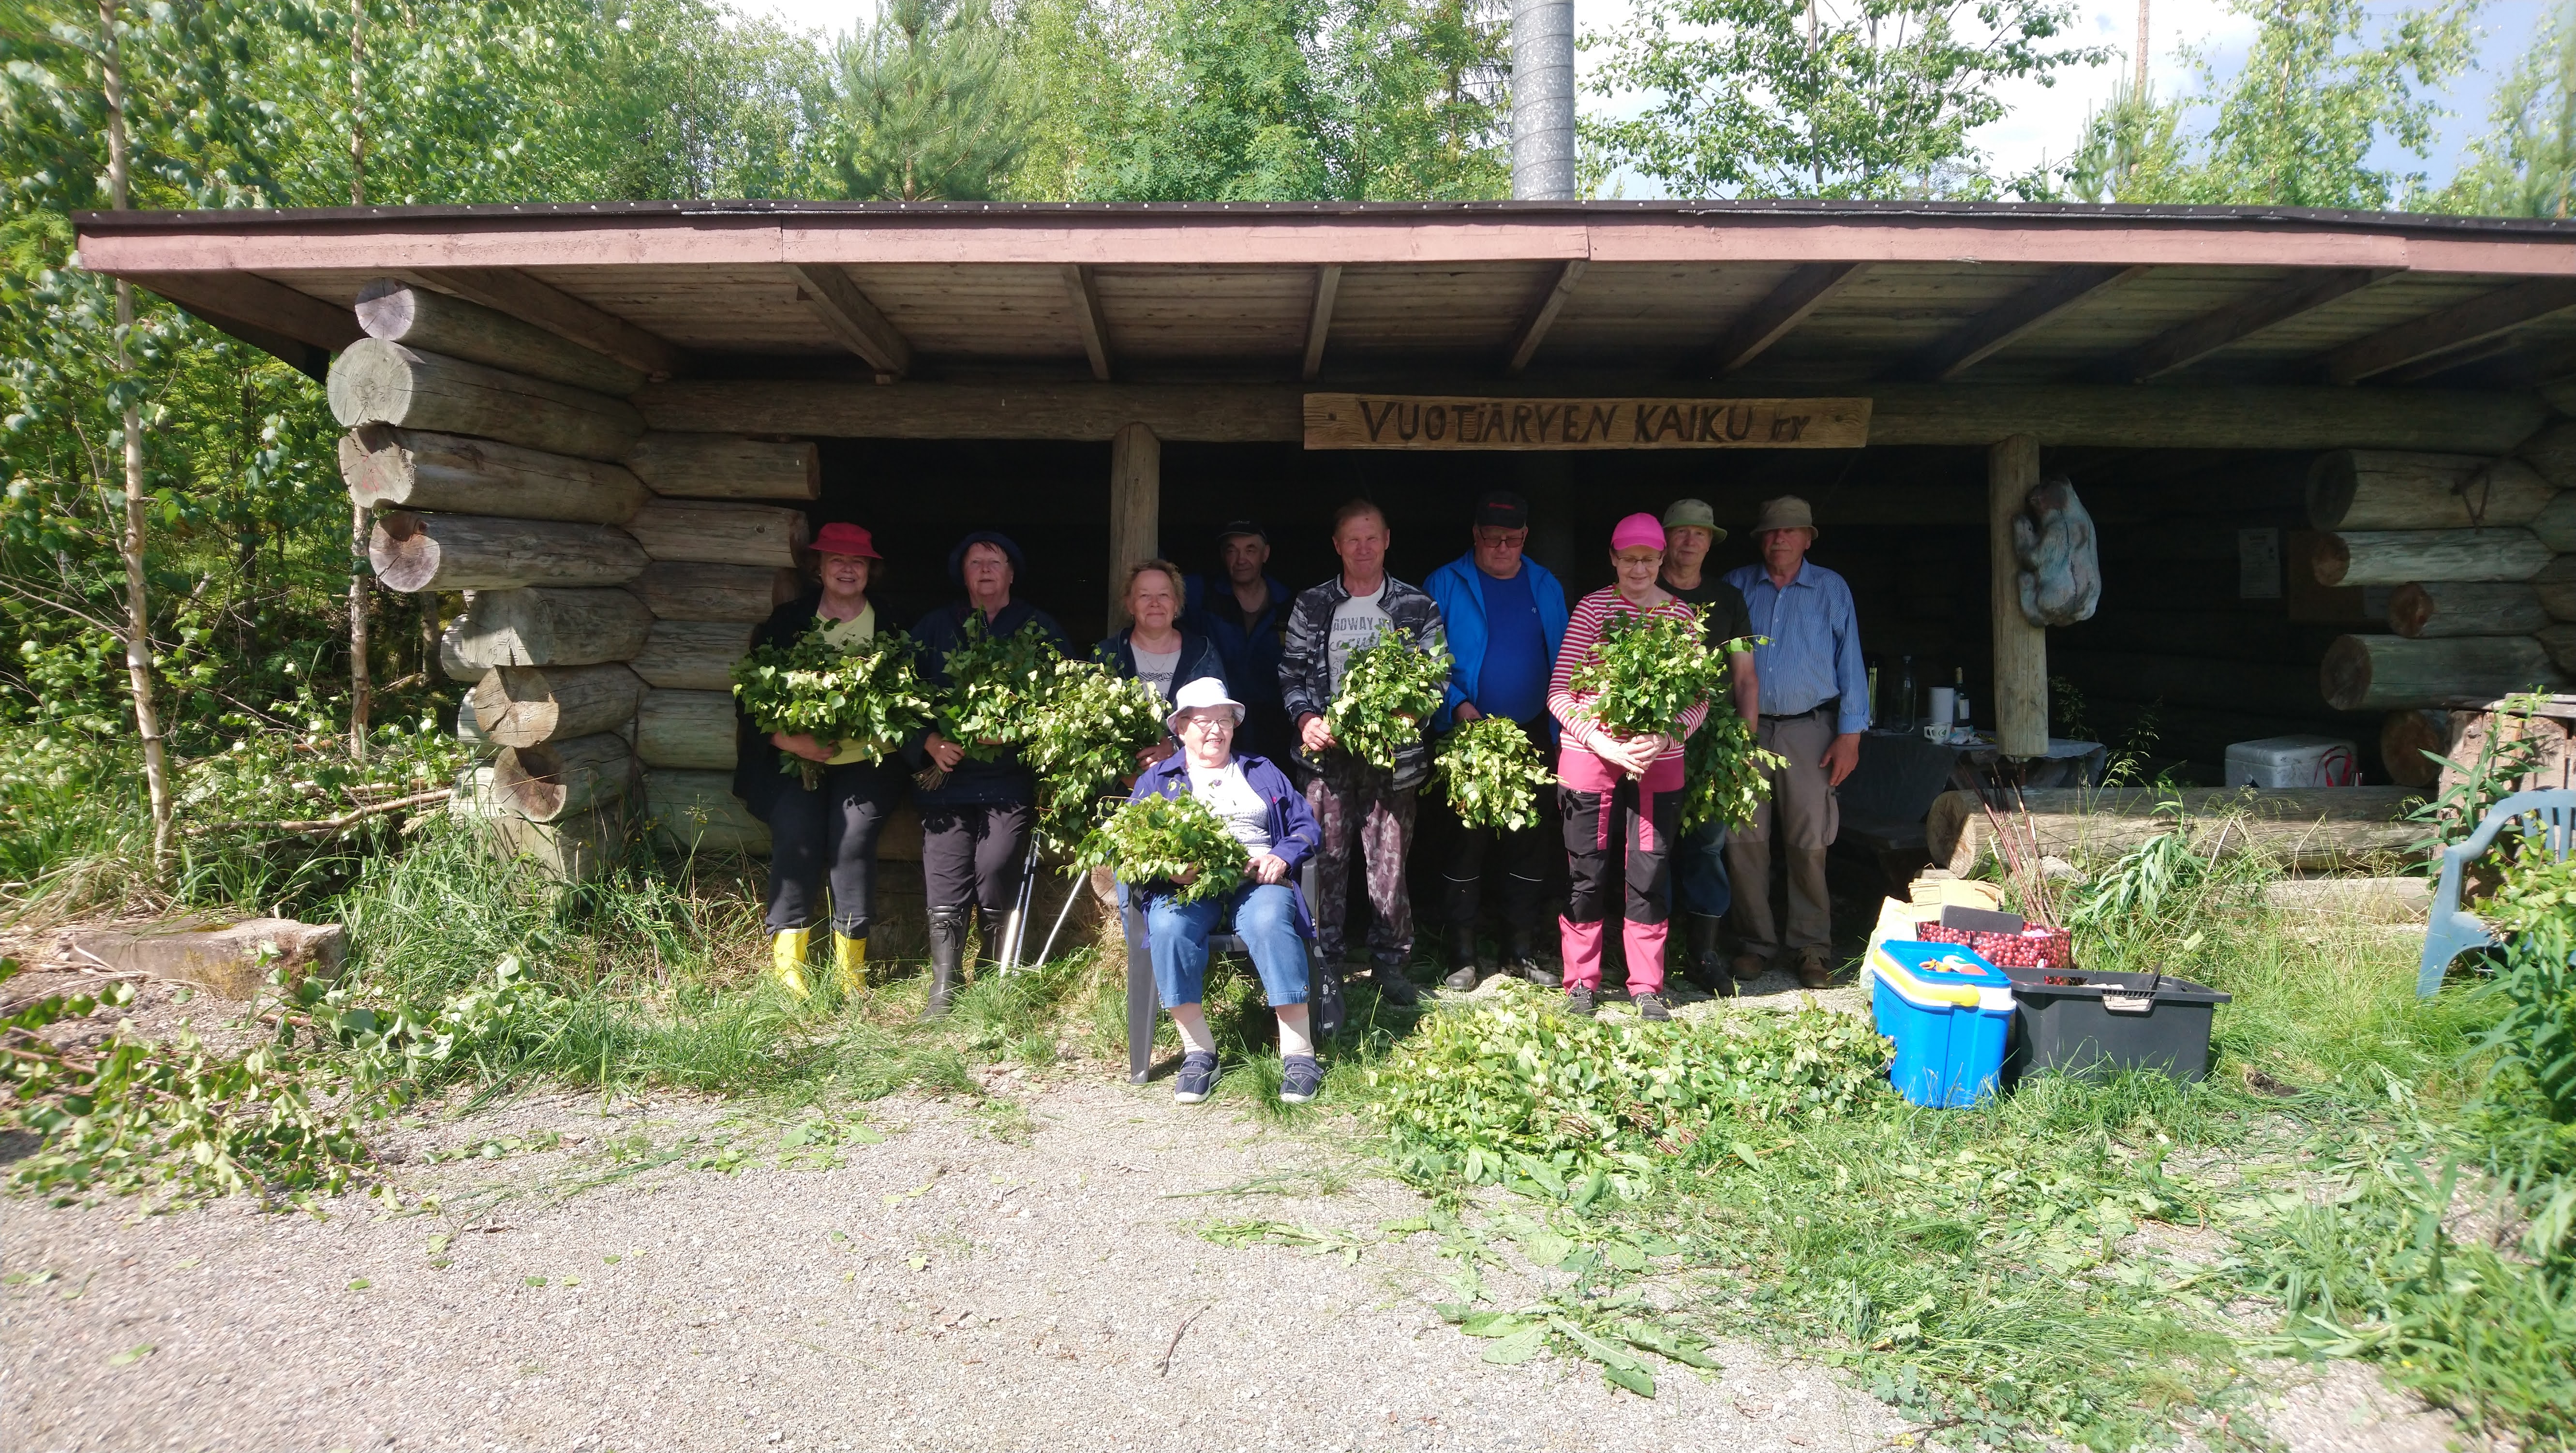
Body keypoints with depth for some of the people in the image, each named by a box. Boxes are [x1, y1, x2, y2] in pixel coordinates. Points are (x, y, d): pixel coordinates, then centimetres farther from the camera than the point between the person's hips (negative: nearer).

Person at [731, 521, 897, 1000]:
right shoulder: (787, 622, 9)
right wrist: (786, 739, -11)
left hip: (863, 762, 0)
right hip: (796, 758, 0)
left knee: (854, 834, -24)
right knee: (796, 831, -24)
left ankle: (851, 968, -16)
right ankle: (787, 959, -17)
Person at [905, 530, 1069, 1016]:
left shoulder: (1040, 628, 10)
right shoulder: (935, 627, 15)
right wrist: (930, 742, -7)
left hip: (1011, 780, -1)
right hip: (947, 774, 2)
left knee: (996, 894, -7)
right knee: (945, 898, -5)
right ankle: (943, 991, 4)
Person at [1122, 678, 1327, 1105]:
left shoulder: (1262, 773, 26)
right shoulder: (1156, 780, 22)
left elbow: (1307, 826, 17)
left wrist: (1281, 857, -5)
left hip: (1257, 878, 0)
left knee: (1270, 920, -36)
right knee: (1169, 926, -36)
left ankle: (1298, 1054, -34)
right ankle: (1199, 1053, -26)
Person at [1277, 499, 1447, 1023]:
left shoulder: (1418, 608, 7)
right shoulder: (1311, 606, 8)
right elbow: (1291, 674, 6)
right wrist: (1306, 719, -11)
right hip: (1328, 753, 0)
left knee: (1390, 863, 3)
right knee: (1326, 862, 0)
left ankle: (1389, 963, 19)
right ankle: (1325, 970, 8)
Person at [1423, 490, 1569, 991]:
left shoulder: (1546, 588, 9)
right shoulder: (1445, 585, -1)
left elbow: (1561, 660, 10)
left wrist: (1563, 724, 1)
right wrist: (1457, 705, -16)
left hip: (1531, 735, 3)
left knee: (1528, 844, 7)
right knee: (1466, 844, 1)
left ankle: (1523, 953, 17)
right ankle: (1463, 956, 10)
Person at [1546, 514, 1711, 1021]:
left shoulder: (1682, 615, 6)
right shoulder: (1593, 608, -2)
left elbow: (1700, 699, 6)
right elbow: (1560, 694, -4)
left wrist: (1667, 737, -14)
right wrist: (1606, 745, -16)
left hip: (1658, 762, 2)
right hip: (1590, 756, -2)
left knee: (1649, 877, 4)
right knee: (1587, 875, 5)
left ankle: (1646, 987, 16)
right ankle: (1581, 983, 18)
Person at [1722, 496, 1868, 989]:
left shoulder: (1831, 589, 7)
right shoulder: (1737, 586, 9)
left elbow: (1850, 662, 6)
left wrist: (1850, 735, -1)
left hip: (1808, 730, -1)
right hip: (1746, 728, 1)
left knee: (1809, 842, -2)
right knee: (1744, 841, 0)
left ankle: (1811, 947, 7)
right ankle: (1757, 942, 10)